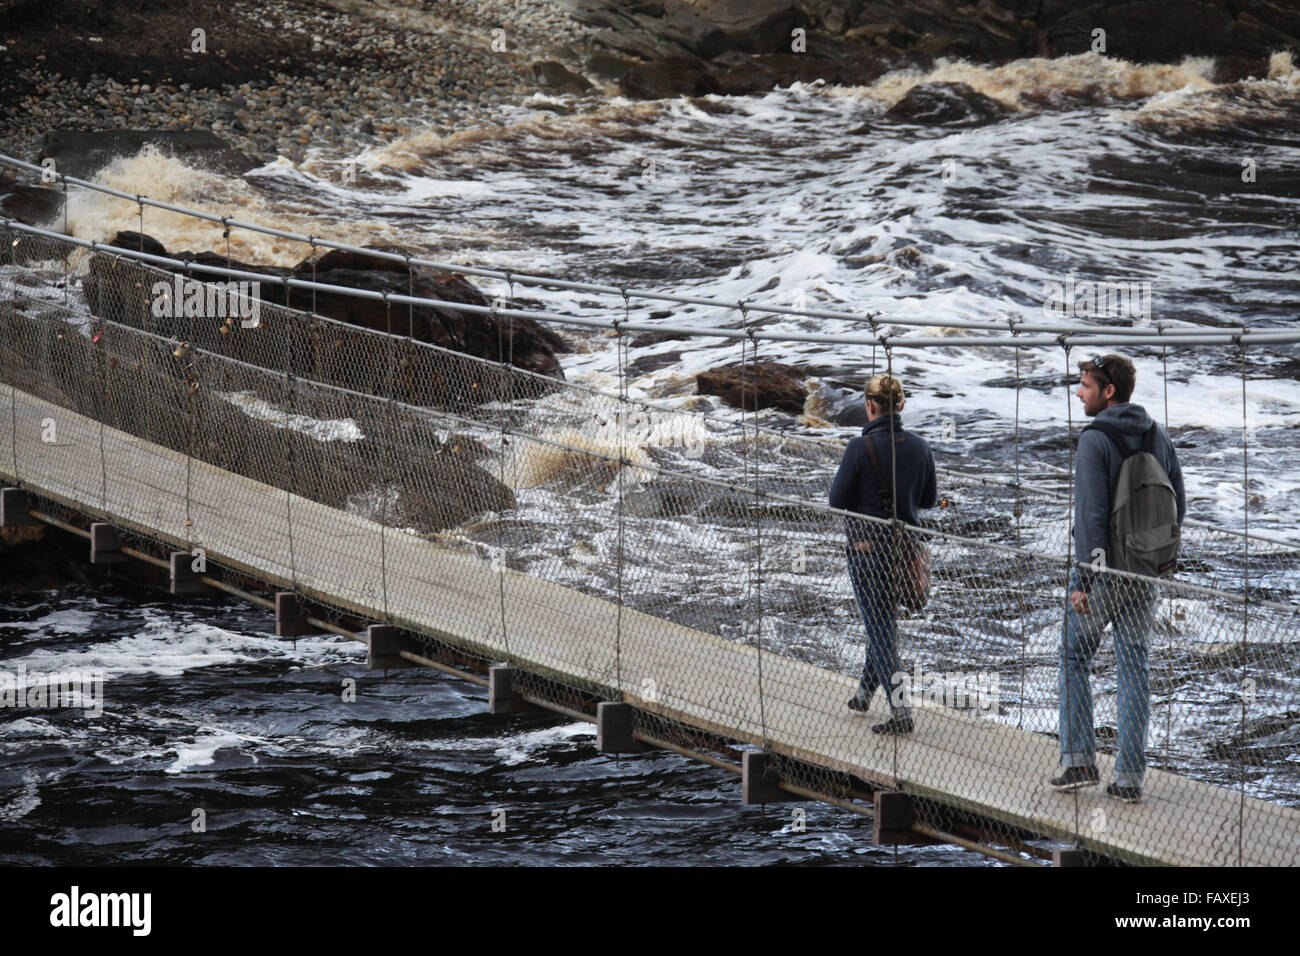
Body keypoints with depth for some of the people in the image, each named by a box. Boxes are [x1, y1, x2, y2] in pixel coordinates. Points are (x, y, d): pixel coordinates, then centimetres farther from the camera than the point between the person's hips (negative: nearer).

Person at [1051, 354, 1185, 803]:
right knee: (1133, 669, 7)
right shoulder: (1158, 438, 7)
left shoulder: (1095, 440, -13)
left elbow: (1090, 512, -18)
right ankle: (1130, 777, 5)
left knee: (1073, 660, 9)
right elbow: (1178, 507, 10)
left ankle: (1079, 759, 1)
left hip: (1101, 568, -5)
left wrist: (1083, 579, -17)